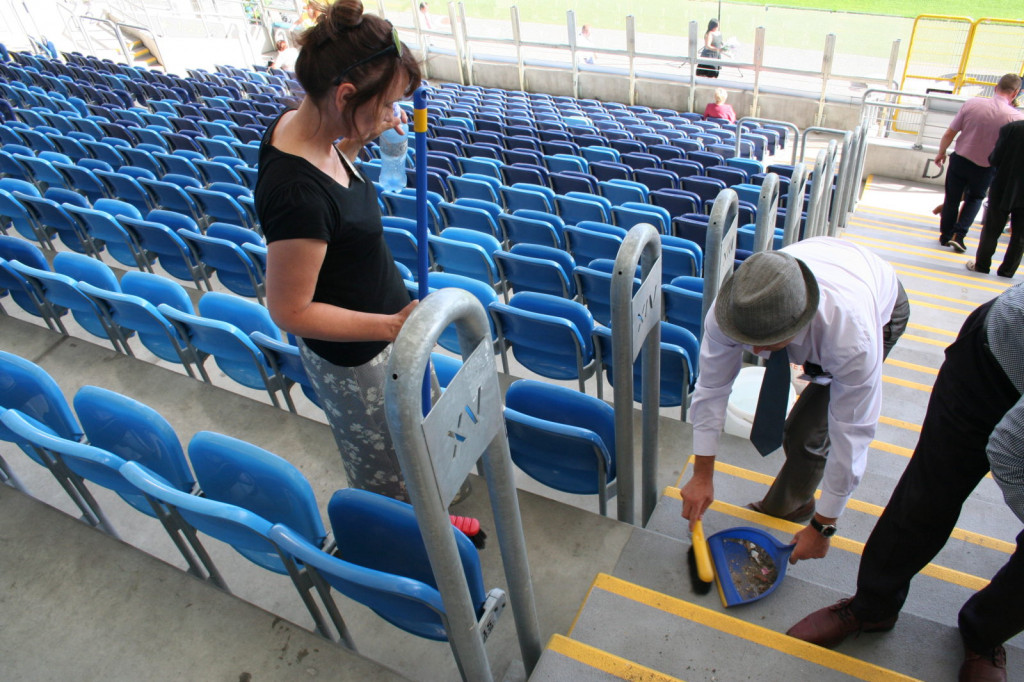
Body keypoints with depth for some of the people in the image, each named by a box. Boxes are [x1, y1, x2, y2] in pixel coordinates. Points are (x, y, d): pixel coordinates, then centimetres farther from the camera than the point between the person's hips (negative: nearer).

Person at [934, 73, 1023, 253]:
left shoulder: (972, 103, -15)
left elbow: (949, 134, -8)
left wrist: (941, 153, 7)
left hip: (959, 160, 0)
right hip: (985, 169, 0)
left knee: (952, 198, 17)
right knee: (975, 198, 23)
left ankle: (945, 236, 28)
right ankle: (958, 235, 9)